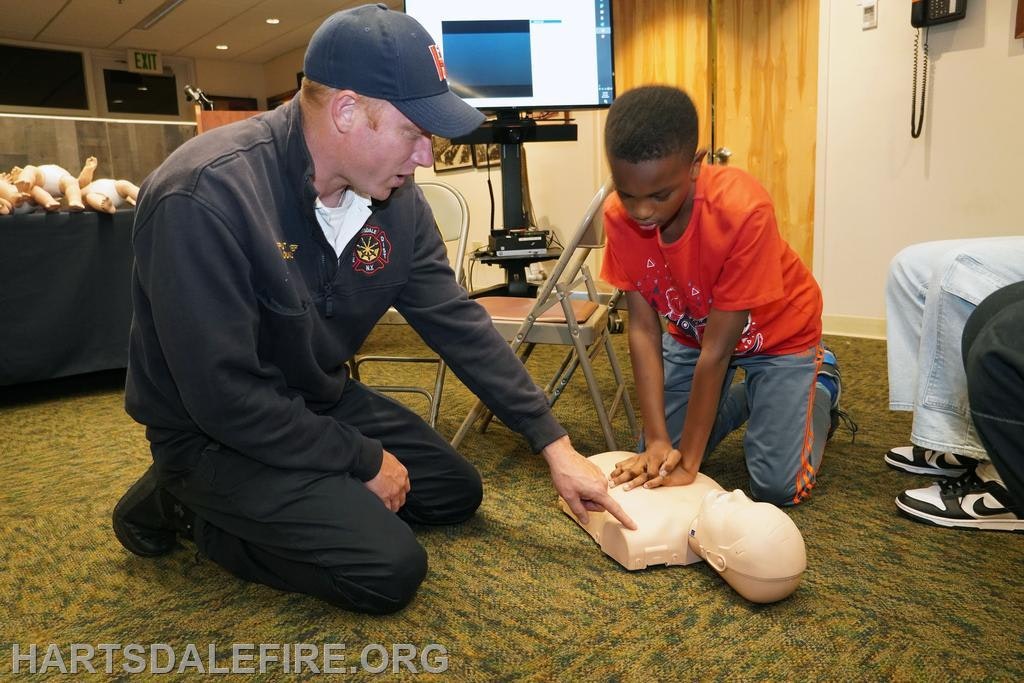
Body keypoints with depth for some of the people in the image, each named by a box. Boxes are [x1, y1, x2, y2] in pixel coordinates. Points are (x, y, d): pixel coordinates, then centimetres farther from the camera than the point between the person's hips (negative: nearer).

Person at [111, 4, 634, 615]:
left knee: (457, 493, 11)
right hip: (216, 433, -7)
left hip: (323, 403, 7)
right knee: (391, 569, -16)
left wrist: (555, 444, -5)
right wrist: (364, 461, -18)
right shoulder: (204, 198, -31)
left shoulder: (395, 198, -9)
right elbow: (225, 398, -29)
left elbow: (458, 324, -5)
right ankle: (191, 509, 3)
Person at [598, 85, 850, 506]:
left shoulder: (742, 211, -37)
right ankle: (748, 396, 25)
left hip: (777, 333, -4)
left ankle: (821, 384, 18)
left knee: (776, 486, -11)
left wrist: (689, 459, -26)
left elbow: (717, 349, -32)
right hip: (691, 329, 4)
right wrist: (658, 439, -25)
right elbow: (643, 329, -19)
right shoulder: (619, 216, -24)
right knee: (654, 461, 1)